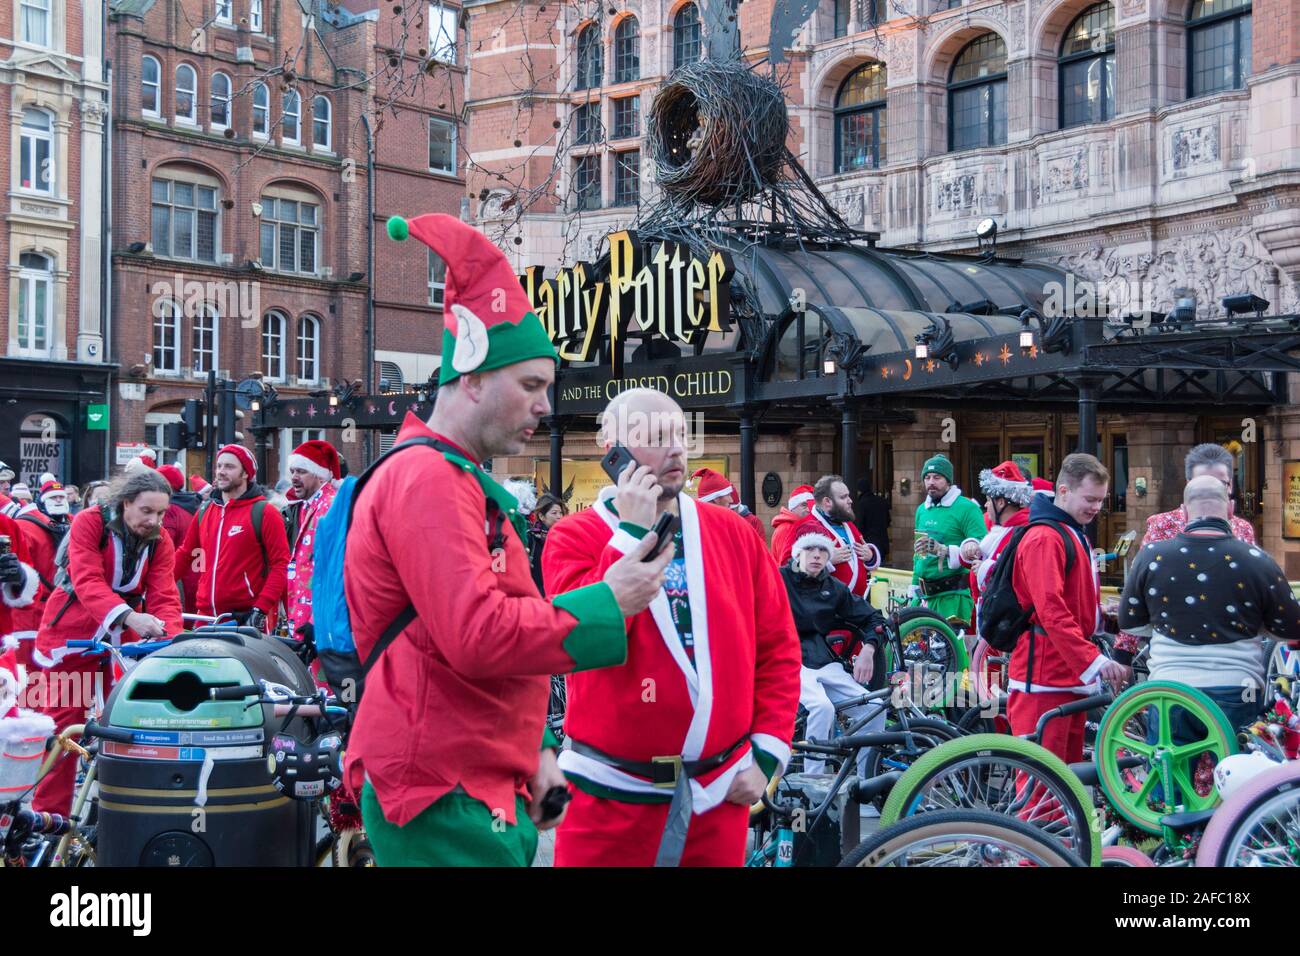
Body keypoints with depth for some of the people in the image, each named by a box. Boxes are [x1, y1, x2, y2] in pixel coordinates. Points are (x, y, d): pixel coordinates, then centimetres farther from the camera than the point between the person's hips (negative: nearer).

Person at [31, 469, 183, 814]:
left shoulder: (160, 541, -4)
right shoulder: (89, 522, -16)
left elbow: (165, 597, -13)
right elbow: (88, 581, -29)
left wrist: (171, 639, -33)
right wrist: (127, 615, -45)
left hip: (123, 637, 4)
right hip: (72, 632, -4)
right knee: (62, 725, 0)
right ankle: (49, 814, 8)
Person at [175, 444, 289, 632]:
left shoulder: (263, 513, -5)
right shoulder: (205, 511, 14)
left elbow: (281, 564, -10)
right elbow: (184, 554, 21)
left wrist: (260, 609, -18)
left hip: (248, 618, -6)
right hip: (206, 616, 6)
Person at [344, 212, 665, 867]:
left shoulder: (460, 482, 18)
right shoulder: (427, 479, -15)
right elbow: (478, 635, -25)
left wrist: (534, 749, 15)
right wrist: (607, 602, -14)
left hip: (484, 783, 10)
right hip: (445, 796, -10)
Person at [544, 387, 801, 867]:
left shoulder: (733, 532, 5)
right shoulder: (575, 536, -4)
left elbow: (778, 646, 8)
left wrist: (768, 754, 2)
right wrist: (632, 531, -17)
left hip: (720, 792, 3)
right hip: (613, 795, -3)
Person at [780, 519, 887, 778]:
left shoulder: (833, 588, 14)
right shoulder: (779, 579, 2)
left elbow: (872, 616, 19)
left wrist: (868, 649, 2)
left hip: (825, 663, 5)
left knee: (875, 708, -15)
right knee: (822, 706, -34)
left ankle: (865, 781, -2)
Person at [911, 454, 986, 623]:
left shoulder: (967, 508, -6)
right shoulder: (922, 510, 18)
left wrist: (942, 550, -25)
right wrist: (915, 589, 24)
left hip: (954, 596, -7)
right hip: (926, 595, 7)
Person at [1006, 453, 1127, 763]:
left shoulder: (1076, 536, 21)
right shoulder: (1044, 537, -12)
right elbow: (1051, 612, -22)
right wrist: (1095, 661, -26)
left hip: (1073, 677, 10)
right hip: (1045, 680, -10)